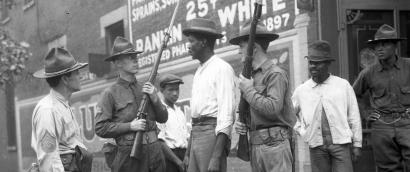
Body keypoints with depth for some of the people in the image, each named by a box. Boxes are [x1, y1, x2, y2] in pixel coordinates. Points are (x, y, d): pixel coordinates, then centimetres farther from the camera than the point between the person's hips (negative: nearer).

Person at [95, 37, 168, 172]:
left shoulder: (145, 88, 13)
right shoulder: (111, 93, -2)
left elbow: (163, 119, 12)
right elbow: (100, 128, -8)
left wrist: (154, 98, -4)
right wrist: (129, 126, -15)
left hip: (155, 151, 5)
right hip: (129, 154, -5)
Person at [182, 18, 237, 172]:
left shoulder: (222, 68, -8)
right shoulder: (199, 72, 20)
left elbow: (226, 113, -15)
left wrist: (216, 156, -23)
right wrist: (188, 152, 20)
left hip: (213, 133, -8)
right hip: (196, 135, 8)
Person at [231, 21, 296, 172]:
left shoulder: (276, 74, -7)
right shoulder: (251, 76, 17)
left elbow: (273, 108, -21)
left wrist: (248, 90, -12)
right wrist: (239, 123, 3)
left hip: (273, 144, -8)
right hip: (255, 145, 8)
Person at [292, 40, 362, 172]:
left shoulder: (343, 85, 3)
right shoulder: (301, 90, 6)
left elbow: (354, 117, 5)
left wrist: (357, 144, 4)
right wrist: (301, 130, 9)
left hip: (340, 143, -2)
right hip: (316, 145, 2)